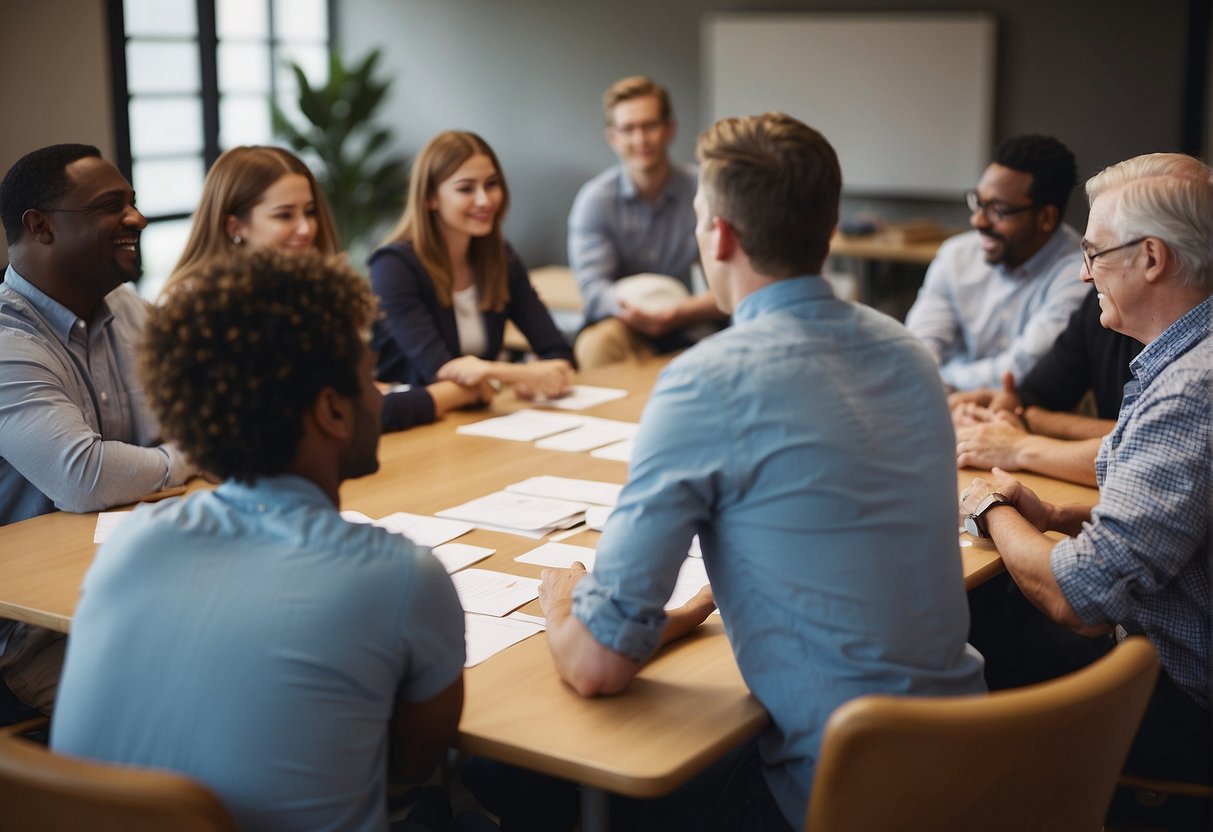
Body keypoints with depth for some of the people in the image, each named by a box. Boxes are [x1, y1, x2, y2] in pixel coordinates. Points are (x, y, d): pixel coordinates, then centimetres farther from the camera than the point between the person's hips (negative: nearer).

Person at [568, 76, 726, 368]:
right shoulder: (593, 199, -3)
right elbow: (593, 286, -11)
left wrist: (679, 313, -31)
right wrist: (629, 309, -34)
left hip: (686, 325, 2)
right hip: (621, 323, -2)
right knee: (595, 345, -35)